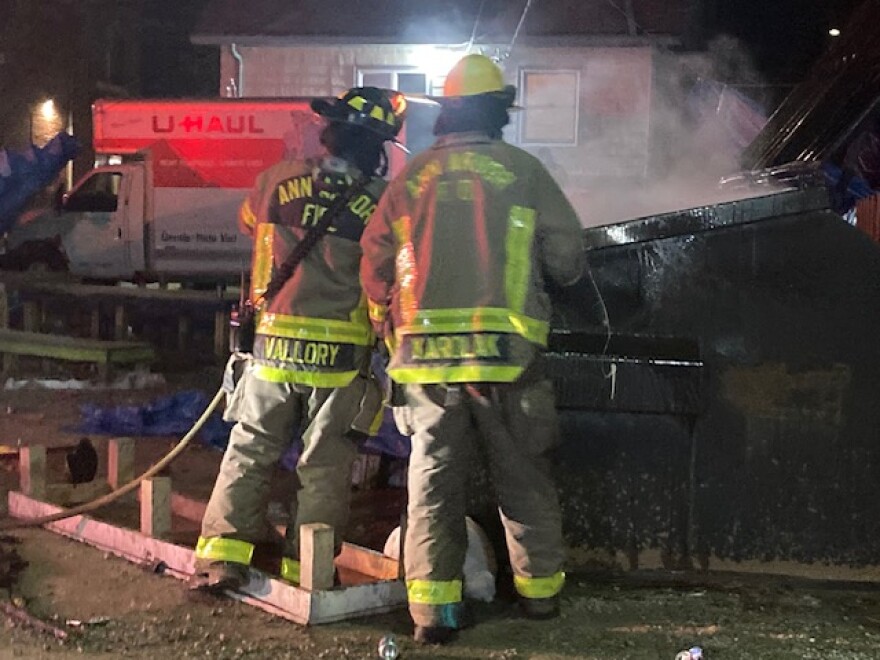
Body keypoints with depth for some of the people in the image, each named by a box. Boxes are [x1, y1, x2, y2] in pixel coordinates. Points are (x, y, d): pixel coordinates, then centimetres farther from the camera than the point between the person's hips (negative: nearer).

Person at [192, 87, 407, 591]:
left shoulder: (278, 181, 0)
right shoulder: (382, 202, -8)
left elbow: (249, 222, 20)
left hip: (273, 345, 2)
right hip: (341, 355, -2)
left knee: (250, 453, 14)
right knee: (325, 467, 10)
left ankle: (222, 554, 10)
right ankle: (305, 568, 14)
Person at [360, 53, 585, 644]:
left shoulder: (413, 176, 7)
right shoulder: (521, 169, 0)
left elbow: (375, 262, 10)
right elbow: (567, 255, 0)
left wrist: (391, 331, 22)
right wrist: (548, 282, 22)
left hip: (425, 352, 2)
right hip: (504, 350, -2)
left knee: (434, 473, 8)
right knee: (523, 471, 13)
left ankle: (433, 605, 5)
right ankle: (540, 586, 25)